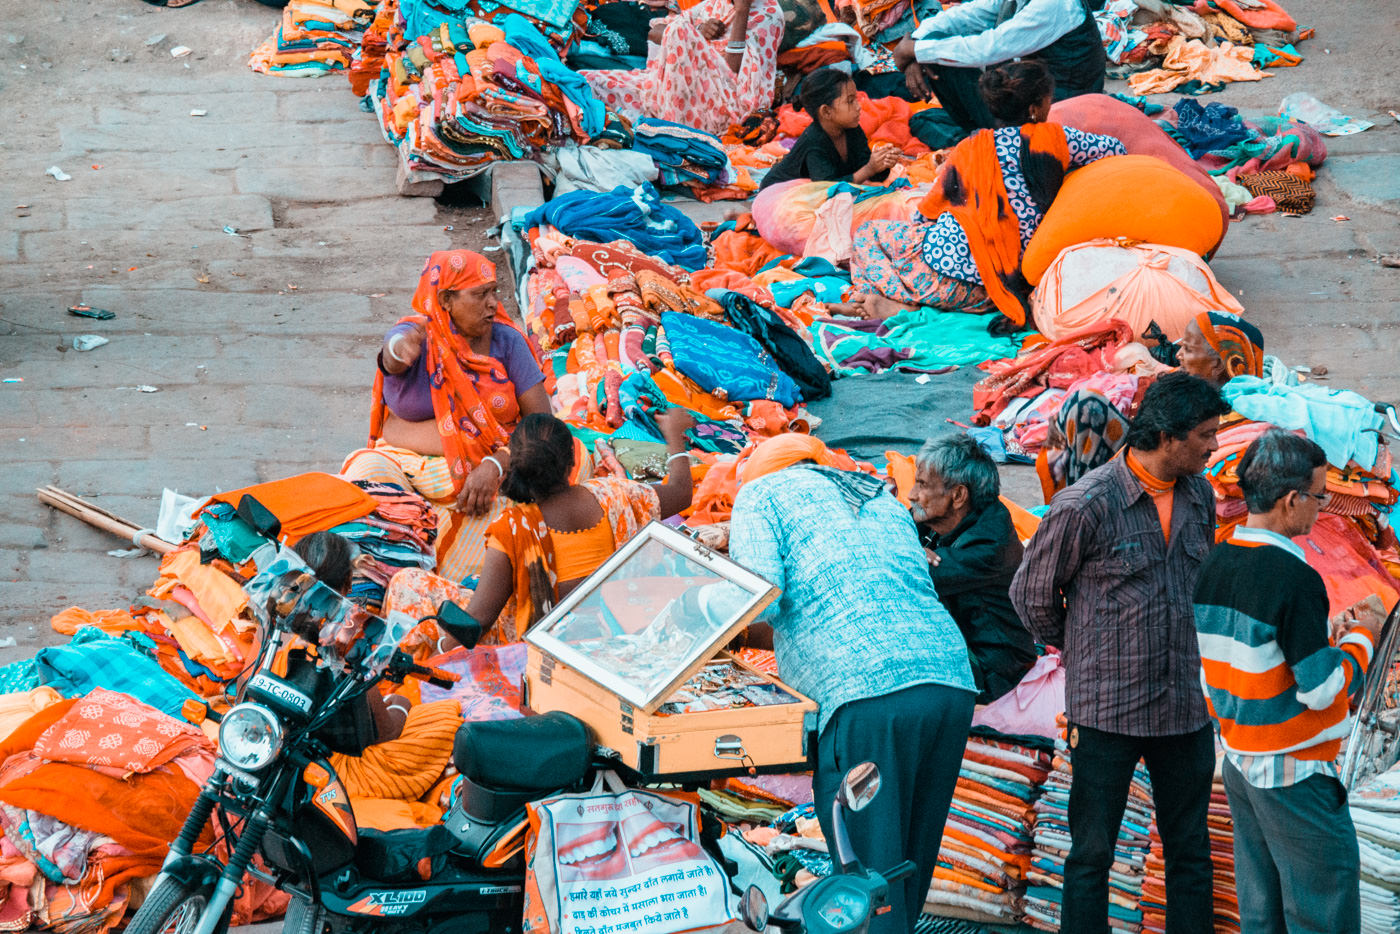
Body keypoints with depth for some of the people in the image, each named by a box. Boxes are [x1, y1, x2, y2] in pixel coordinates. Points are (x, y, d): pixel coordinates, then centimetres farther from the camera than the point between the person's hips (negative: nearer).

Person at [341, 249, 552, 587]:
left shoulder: (506, 341, 4)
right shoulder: (417, 337, -2)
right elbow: (392, 356, -29)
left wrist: (496, 466, -18)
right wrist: (400, 348, -57)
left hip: (485, 473, 1)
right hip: (404, 464, -1)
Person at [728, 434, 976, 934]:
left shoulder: (762, 493, 14)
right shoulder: (883, 500, 33)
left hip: (868, 691, -7)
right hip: (953, 681, 7)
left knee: (869, 870, -4)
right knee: (910, 863, 16)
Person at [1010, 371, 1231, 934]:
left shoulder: (1199, 496, 4)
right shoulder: (1086, 506, -15)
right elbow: (1032, 593, -2)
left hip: (1186, 708, 5)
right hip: (1107, 710, -5)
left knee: (1191, 852, 12)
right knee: (1092, 853, 4)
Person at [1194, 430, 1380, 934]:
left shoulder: (1214, 566, 3)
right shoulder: (1293, 577, -22)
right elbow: (1322, 689, -19)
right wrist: (1360, 638, -4)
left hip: (1238, 763, 8)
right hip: (1295, 777, -8)